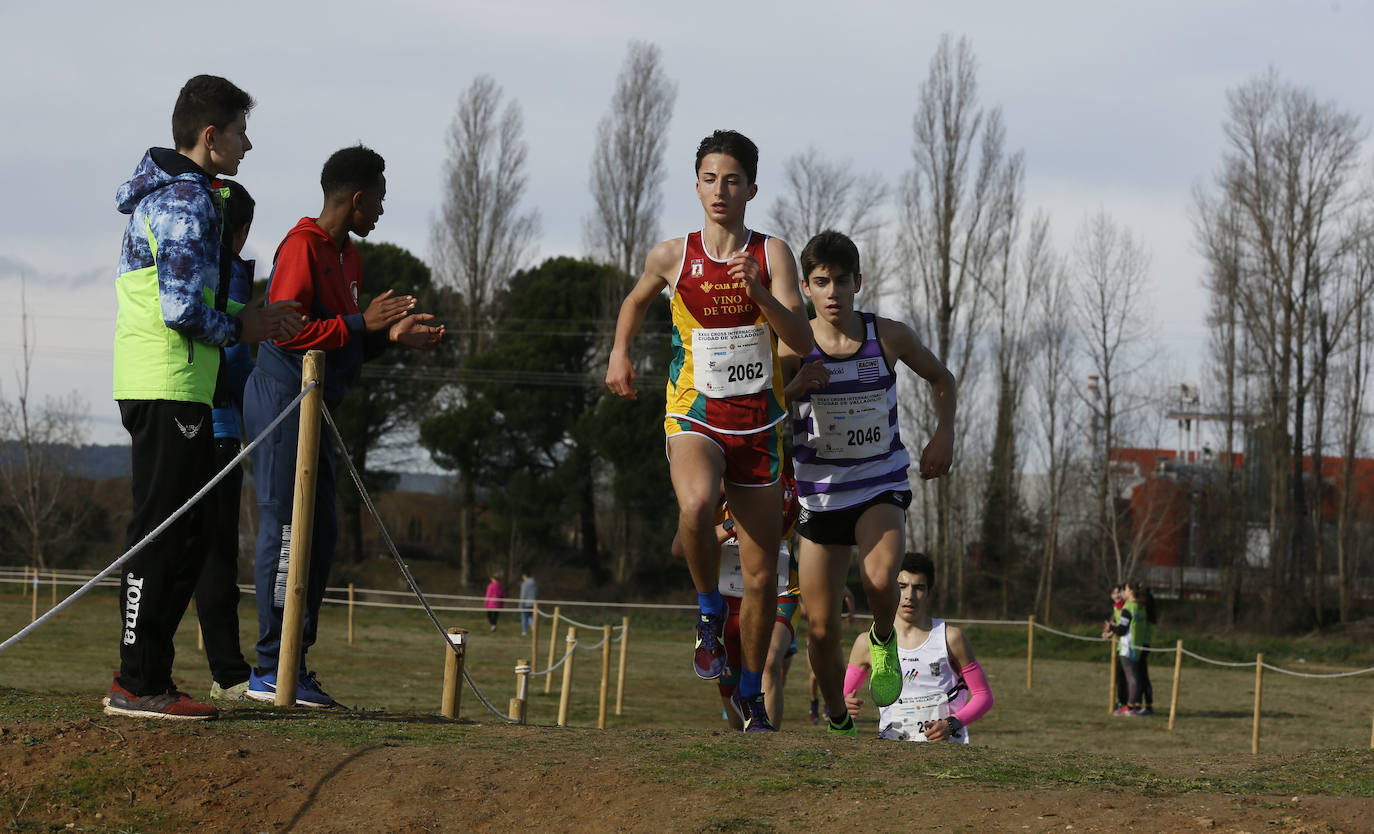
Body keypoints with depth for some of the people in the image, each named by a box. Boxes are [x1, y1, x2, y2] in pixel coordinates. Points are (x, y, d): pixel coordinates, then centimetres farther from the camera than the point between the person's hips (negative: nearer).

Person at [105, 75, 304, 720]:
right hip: (170, 387, -10)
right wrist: (243, 329, -4)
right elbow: (184, 312, -20)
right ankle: (139, 685, -8)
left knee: (190, 531, 13)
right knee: (162, 533, -8)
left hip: (151, 385, 10)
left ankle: (142, 673, 17)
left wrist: (247, 315, 15)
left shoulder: (162, 193, 20)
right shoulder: (188, 201, -13)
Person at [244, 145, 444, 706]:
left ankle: (293, 665, 13)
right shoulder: (302, 246, -12)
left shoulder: (347, 256, 18)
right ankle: (271, 670, -10)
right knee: (287, 529, -11)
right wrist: (362, 322, -21)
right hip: (283, 398, -10)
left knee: (321, 533, 9)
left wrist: (390, 334, 6)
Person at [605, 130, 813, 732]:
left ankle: (751, 695, 23)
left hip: (758, 426, 1)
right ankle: (709, 613, -11)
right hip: (694, 419, -1)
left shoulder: (772, 254, -2)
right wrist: (620, 353, 11)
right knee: (696, 506, -36)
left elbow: (802, 341, -12)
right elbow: (636, 301, 24)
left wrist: (758, 292, -25)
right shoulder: (671, 257, 1)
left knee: (762, 574, 5)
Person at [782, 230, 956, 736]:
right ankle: (838, 723, 26)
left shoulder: (889, 337, -6)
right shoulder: (794, 347, -9)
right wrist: (793, 387, -29)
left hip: (881, 488, -1)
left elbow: (941, 378, 13)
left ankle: (884, 642, 3)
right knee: (822, 631, 2)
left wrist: (944, 434, -3)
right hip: (820, 497, 1)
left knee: (878, 580, -31)